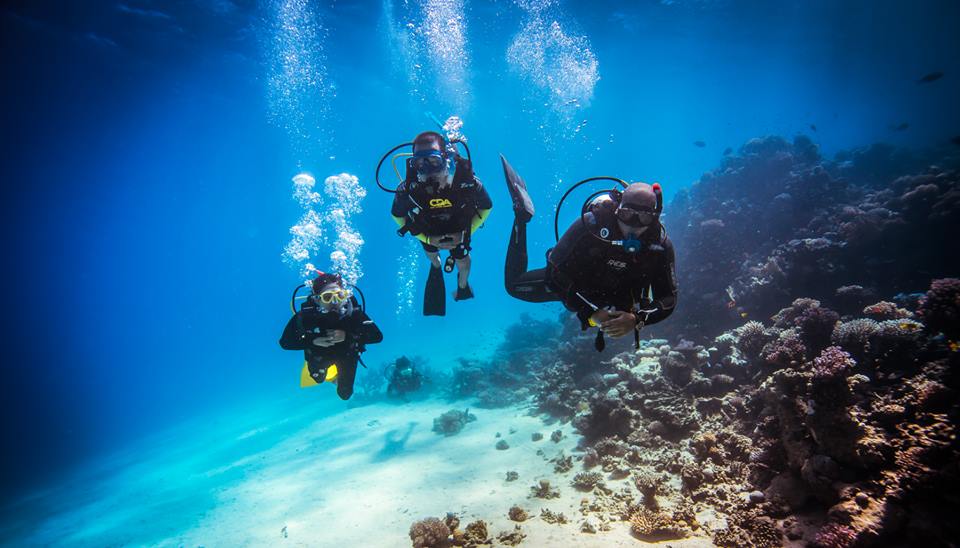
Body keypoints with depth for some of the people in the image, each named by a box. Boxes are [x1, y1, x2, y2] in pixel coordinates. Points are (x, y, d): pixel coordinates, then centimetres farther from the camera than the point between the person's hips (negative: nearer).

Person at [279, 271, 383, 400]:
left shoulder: (353, 312, -36)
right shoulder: (305, 315, -36)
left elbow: (377, 336, -37)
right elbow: (285, 342, -28)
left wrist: (347, 336, -47)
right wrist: (313, 341, -42)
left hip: (346, 354, -1)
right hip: (318, 355, 1)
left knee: (345, 394, 11)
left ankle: (338, 378, 43)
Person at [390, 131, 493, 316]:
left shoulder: (468, 183, -42)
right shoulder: (408, 190, -42)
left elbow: (486, 208, -18)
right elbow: (397, 216, -18)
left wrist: (465, 234, -23)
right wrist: (427, 239, -22)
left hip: (459, 229, 0)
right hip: (427, 230, 1)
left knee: (462, 262, 22)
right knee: (431, 254, 31)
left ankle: (463, 286, 59)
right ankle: (436, 266, 70)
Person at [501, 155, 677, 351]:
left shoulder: (661, 244, -31)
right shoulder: (592, 224, -40)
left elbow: (668, 299, -25)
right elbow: (556, 273, -36)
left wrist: (636, 319, -44)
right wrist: (592, 311, -44)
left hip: (617, 296, 3)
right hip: (576, 287, -3)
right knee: (515, 285, 3)